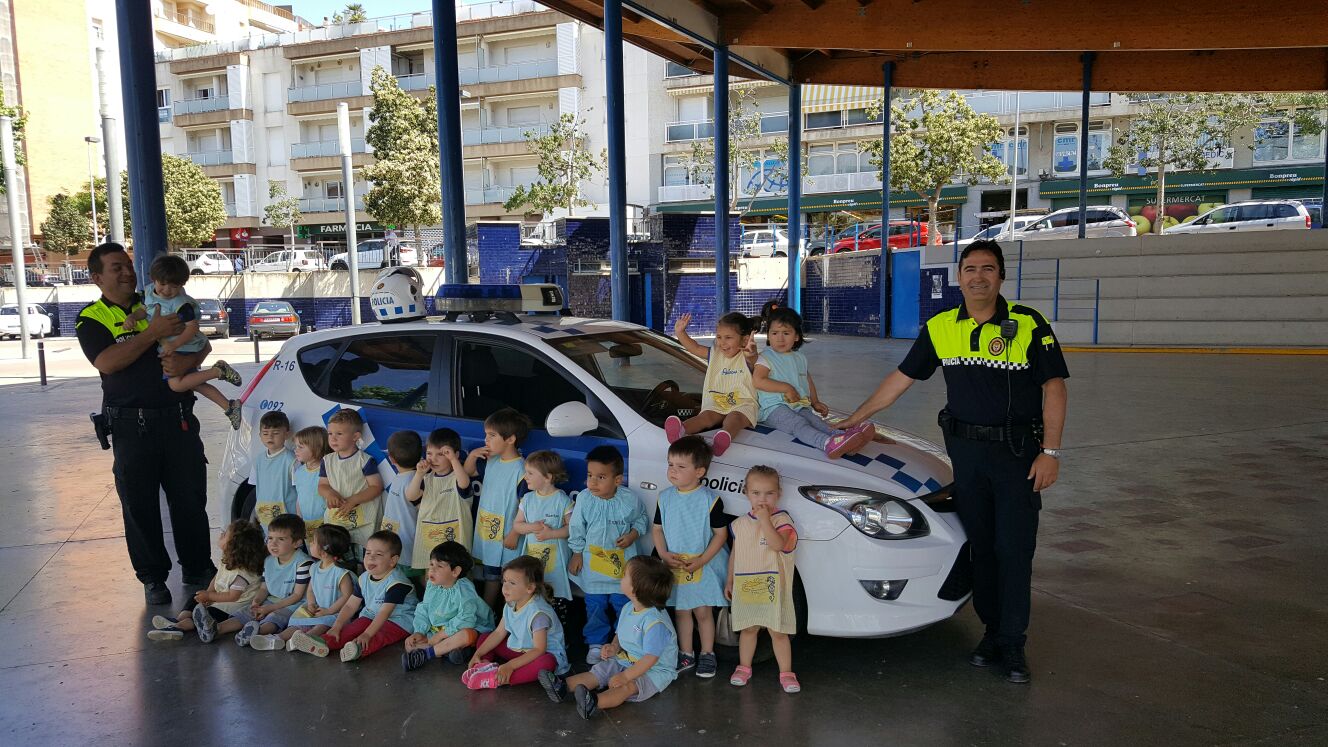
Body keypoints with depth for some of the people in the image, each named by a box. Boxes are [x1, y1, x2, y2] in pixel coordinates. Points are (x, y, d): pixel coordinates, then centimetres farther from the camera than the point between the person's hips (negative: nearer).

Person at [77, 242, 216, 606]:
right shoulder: (92, 318, 2)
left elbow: (201, 344, 10)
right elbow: (107, 362, -16)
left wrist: (188, 359, -13)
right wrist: (153, 333, -21)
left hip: (178, 416, 2)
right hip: (131, 423, -2)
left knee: (190, 498, 6)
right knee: (139, 505, 5)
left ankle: (197, 571, 19)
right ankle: (153, 578, 18)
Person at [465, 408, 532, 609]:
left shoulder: (520, 469, -20)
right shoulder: (491, 462, 2)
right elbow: (468, 472, 20)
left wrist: (514, 534, -19)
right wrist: (473, 455, 0)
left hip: (506, 535, -7)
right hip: (485, 531, 7)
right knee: (489, 575, 22)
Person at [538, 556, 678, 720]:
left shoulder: (655, 621, -27)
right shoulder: (628, 610, 4)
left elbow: (650, 658, -29)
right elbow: (620, 635, 19)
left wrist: (625, 676, -31)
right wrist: (614, 647, -5)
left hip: (655, 671, -9)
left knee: (627, 686, -33)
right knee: (598, 671, -5)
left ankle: (594, 703, -58)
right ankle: (563, 686, -19)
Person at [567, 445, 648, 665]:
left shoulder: (630, 499, -14)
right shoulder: (584, 500, -12)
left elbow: (640, 519, 5)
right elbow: (576, 529, 0)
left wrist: (633, 534, -12)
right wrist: (577, 553, 3)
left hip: (623, 564, -1)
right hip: (593, 563, 1)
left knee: (624, 605, 11)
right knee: (595, 607, 12)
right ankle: (596, 644, 29)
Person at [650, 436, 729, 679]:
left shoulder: (709, 499, -14)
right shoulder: (665, 497, 0)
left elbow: (721, 533, -11)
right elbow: (657, 528, 7)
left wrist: (701, 561, -19)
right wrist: (664, 554, -10)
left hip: (705, 566, -4)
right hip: (674, 566, 4)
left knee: (703, 612, 5)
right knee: (681, 611, 15)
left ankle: (707, 654, 22)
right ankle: (686, 654, 30)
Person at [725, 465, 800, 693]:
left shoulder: (781, 520, -9)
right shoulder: (740, 524, 5)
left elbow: (778, 544, -27)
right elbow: (735, 554, 14)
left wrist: (765, 519, -27)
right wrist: (730, 581, 14)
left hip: (773, 588, -4)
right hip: (745, 587, 4)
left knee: (778, 632, 5)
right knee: (748, 629, 16)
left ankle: (786, 673, 15)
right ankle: (744, 667, 30)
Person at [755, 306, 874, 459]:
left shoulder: (799, 358, 20)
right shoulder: (766, 358, -1)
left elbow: (807, 379, 32)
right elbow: (758, 380, -15)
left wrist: (815, 402, 19)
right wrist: (787, 388, -14)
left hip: (800, 407, 6)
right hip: (774, 408, -6)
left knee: (816, 421, -24)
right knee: (798, 424, -34)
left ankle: (843, 436, -52)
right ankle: (828, 443, -62)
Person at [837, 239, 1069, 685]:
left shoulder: (1029, 325, -7)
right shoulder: (939, 329, 3)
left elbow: (1053, 388, -5)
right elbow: (901, 378, 11)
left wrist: (1051, 451, -11)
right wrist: (856, 418, 11)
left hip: (1018, 450, -3)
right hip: (965, 450, 3)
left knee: (1015, 548, -1)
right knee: (980, 545, 10)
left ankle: (1013, 644, 10)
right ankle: (992, 631, 22)